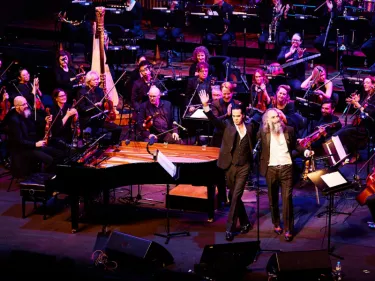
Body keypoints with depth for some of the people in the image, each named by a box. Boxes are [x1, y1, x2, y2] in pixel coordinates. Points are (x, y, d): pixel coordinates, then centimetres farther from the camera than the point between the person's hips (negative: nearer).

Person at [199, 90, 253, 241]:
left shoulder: (249, 127, 4)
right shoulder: (227, 125, -2)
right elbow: (214, 119, -18)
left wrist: (252, 162, 8)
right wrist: (205, 106, -33)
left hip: (244, 167, -1)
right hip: (230, 166, 1)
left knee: (236, 196, -9)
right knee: (233, 196, 11)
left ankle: (230, 228, -7)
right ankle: (245, 222, 29)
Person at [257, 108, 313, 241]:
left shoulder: (289, 130, 3)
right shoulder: (263, 132, -2)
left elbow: (295, 145, 13)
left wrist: (304, 151, -1)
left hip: (286, 168, 0)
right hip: (271, 169, 0)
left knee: (287, 198, -5)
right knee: (273, 198, 12)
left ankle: (288, 229, -1)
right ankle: (276, 224, 31)